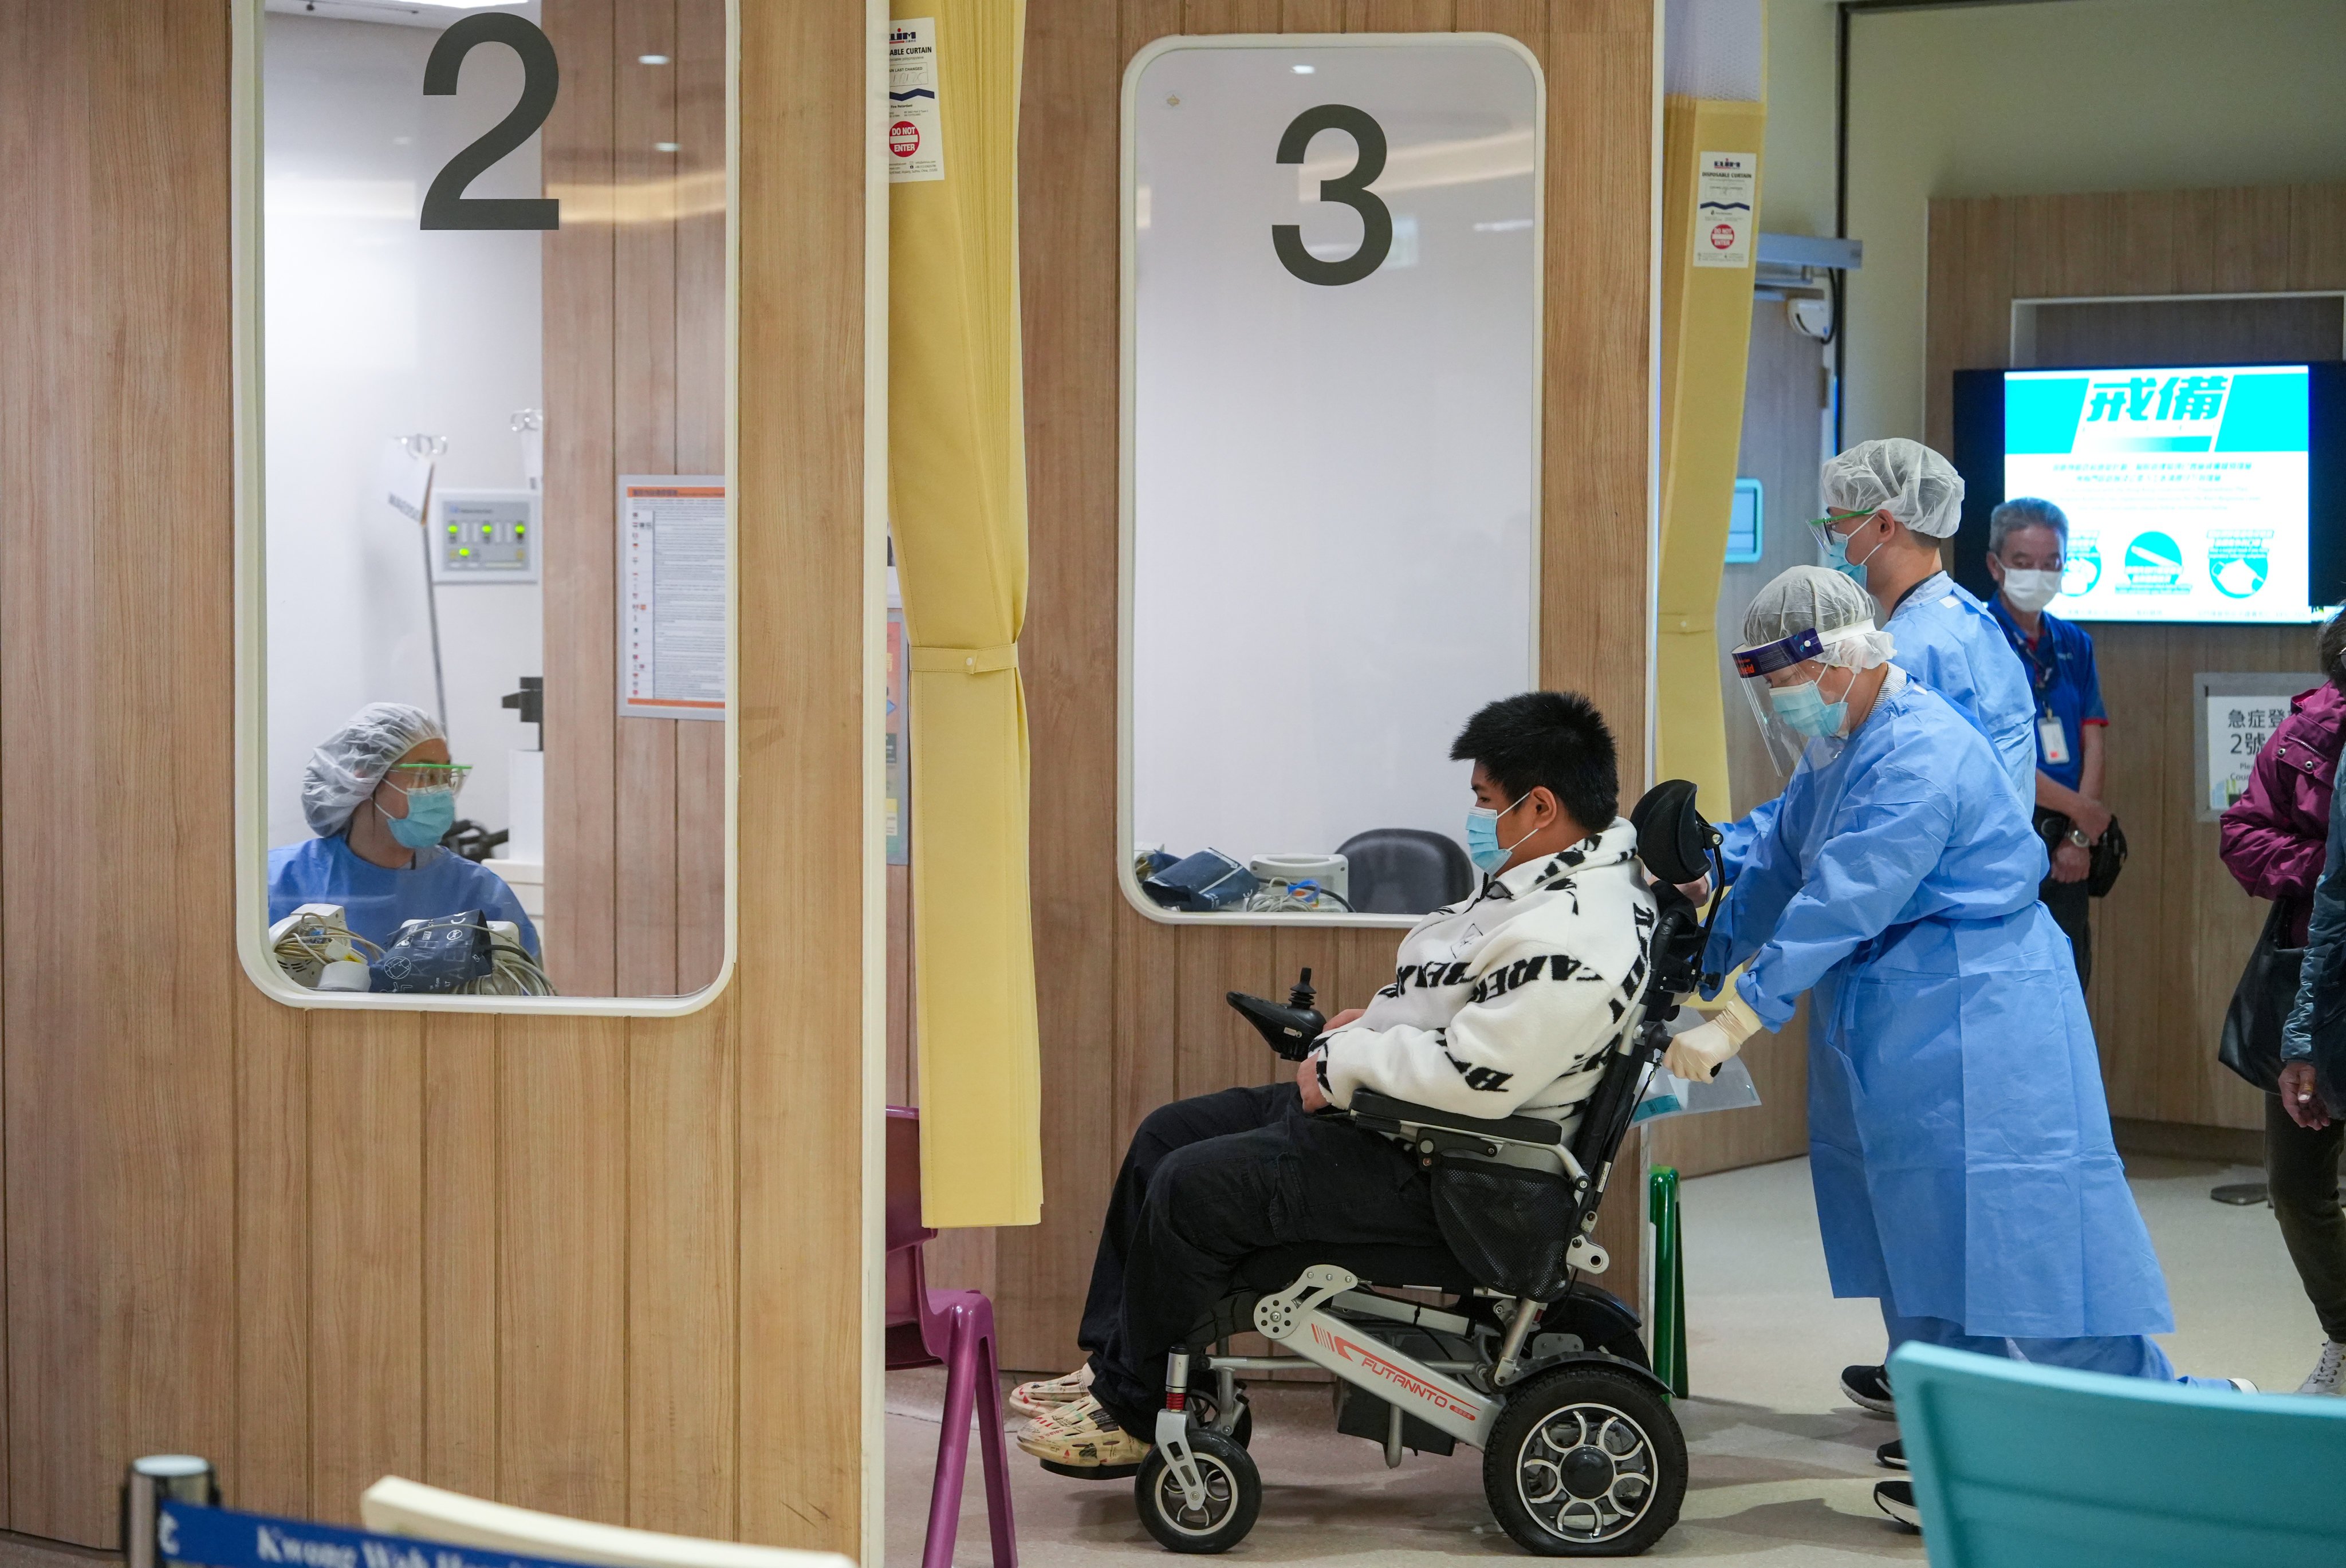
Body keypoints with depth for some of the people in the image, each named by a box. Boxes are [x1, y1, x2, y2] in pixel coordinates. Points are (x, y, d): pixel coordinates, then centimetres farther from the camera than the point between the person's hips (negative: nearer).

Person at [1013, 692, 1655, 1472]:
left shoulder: (1569, 940, -27)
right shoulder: (1553, 876, 8)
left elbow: (1474, 1078, -31)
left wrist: (1344, 1061, -17)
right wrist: (1378, 1020, 8)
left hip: (1431, 1173, -12)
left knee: (1193, 1188, -17)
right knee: (1165, 1135, 14)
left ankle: (1130, 1413, 0)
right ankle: (1109, 1363, 20)